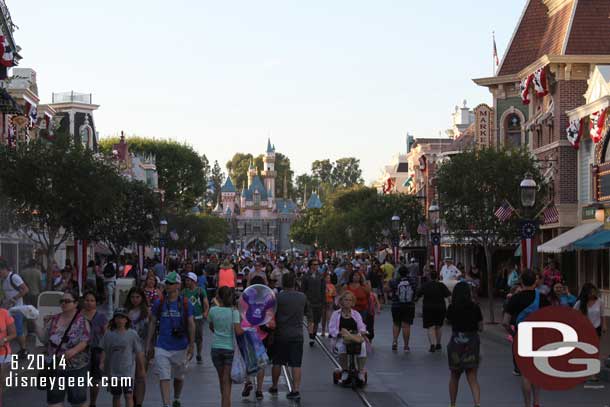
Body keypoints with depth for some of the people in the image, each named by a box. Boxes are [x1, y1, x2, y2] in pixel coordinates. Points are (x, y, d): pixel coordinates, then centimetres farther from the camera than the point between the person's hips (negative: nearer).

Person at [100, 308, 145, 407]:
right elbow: (104, 352, 5)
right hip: (113, 371, 3)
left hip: (128, 371, -3)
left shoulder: (132, 334, -3)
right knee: (116, 396, 13)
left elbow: (139, 353, 1)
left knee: (128, 395, -10)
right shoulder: (108, 335, 2)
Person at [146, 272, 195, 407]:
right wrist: (149, 344, 5)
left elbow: (191, 325, 1)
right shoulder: (159, 303, 2)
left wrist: (191, 345, -3)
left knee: (179, 376, 16)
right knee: (164, 378, -8)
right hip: (162, 347, 0)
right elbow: (152, 323, 8)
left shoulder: (185, 304, -1)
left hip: (180, 347, 0)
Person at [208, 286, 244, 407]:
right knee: (227, 381, 0)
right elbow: (238, 331, -19)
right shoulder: (234, 312, -11)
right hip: (230, 348, -2)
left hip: (216, 348, 2)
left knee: (222, 379, 16)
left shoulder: (213, 311, -3)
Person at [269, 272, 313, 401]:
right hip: (297, 335, 2)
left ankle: (274, 387, 26)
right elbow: (308, 312, 20)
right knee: (296, 364, 2)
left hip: (281, 334, -2)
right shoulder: (302, 297, 3)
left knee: (277, 362, 13)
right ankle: (296, 390, -5)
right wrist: (310, 322, 37)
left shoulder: (278, 297, -10)